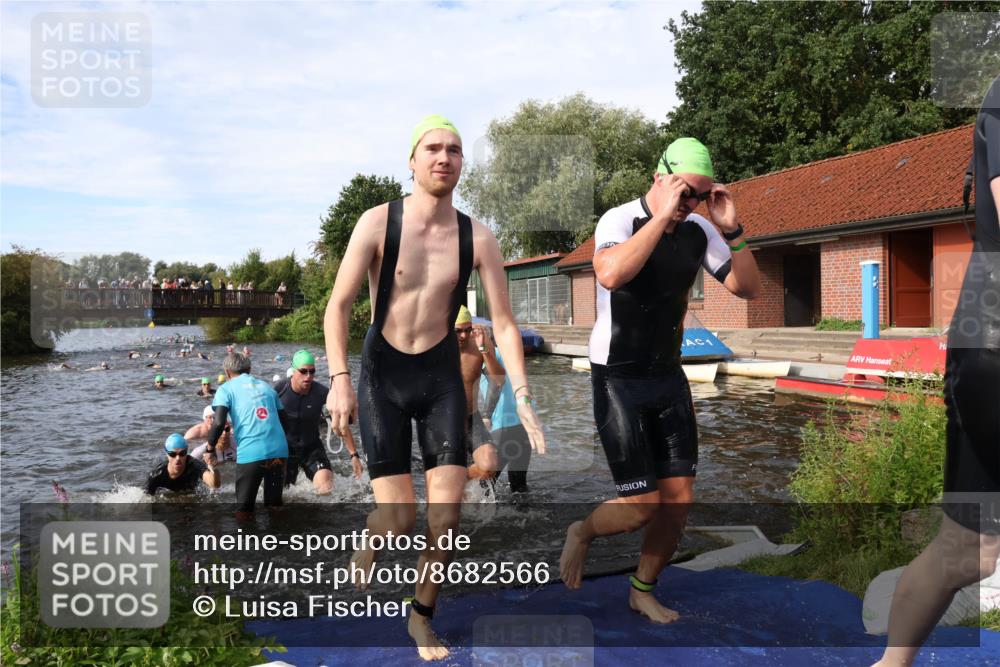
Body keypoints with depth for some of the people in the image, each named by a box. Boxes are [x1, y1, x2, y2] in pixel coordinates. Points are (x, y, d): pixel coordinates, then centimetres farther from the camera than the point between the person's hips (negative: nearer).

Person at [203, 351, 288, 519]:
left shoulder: (227, 388, 7)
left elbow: (219, 422, -8)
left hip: (250, 454, -4)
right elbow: (283, 421, 21)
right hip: (279, 451, 4)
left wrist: (210, 450, 7)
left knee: (244, 511, 11)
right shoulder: (266, 386, 21)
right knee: (275, 505, 19)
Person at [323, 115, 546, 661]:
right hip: (382, 375, -2)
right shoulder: (378, 222, -9)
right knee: (397, 518, -5)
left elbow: (504, 322, -3)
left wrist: (522, 396, -13)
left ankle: (422, 616, 23)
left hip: (442, 376, 2)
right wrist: (340, 379, -20)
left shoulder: (478, 239, -4)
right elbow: (338, 306, -9)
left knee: (447, 510, -2)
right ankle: (362, 564, 33)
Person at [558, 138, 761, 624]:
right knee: (642, 506, -7)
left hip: (669, 378, 6)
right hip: (617, 381, -6)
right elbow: (610, 274, -37)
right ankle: (582, 533, 26)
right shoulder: (620, 220, -15)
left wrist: (731, 230, -11)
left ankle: (643, 592, 29)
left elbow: (748, 288, 2)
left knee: (679, 500, 6)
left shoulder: (699, 230, 2)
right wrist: (663, 215, -32)